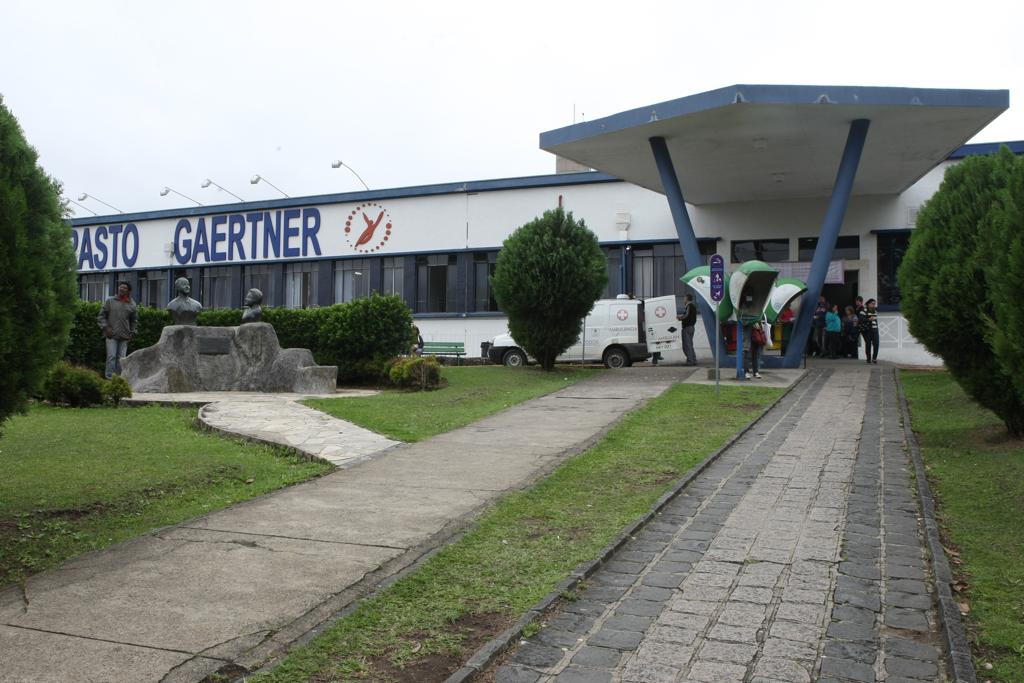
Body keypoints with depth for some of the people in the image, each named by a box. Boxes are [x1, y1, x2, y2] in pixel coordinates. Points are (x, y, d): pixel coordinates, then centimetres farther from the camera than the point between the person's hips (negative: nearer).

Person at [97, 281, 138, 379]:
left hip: (124, 337, 2)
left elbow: (134, 320, 20)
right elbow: (101, 316, 6)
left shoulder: (132, 305, 10)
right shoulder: (110, 301, 5)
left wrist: (132, 333, 10)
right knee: (111, 356, -9)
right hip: (111, 335, -2)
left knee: (121, 358, 3)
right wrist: (105, 327, -6)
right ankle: (109, 377, -6)